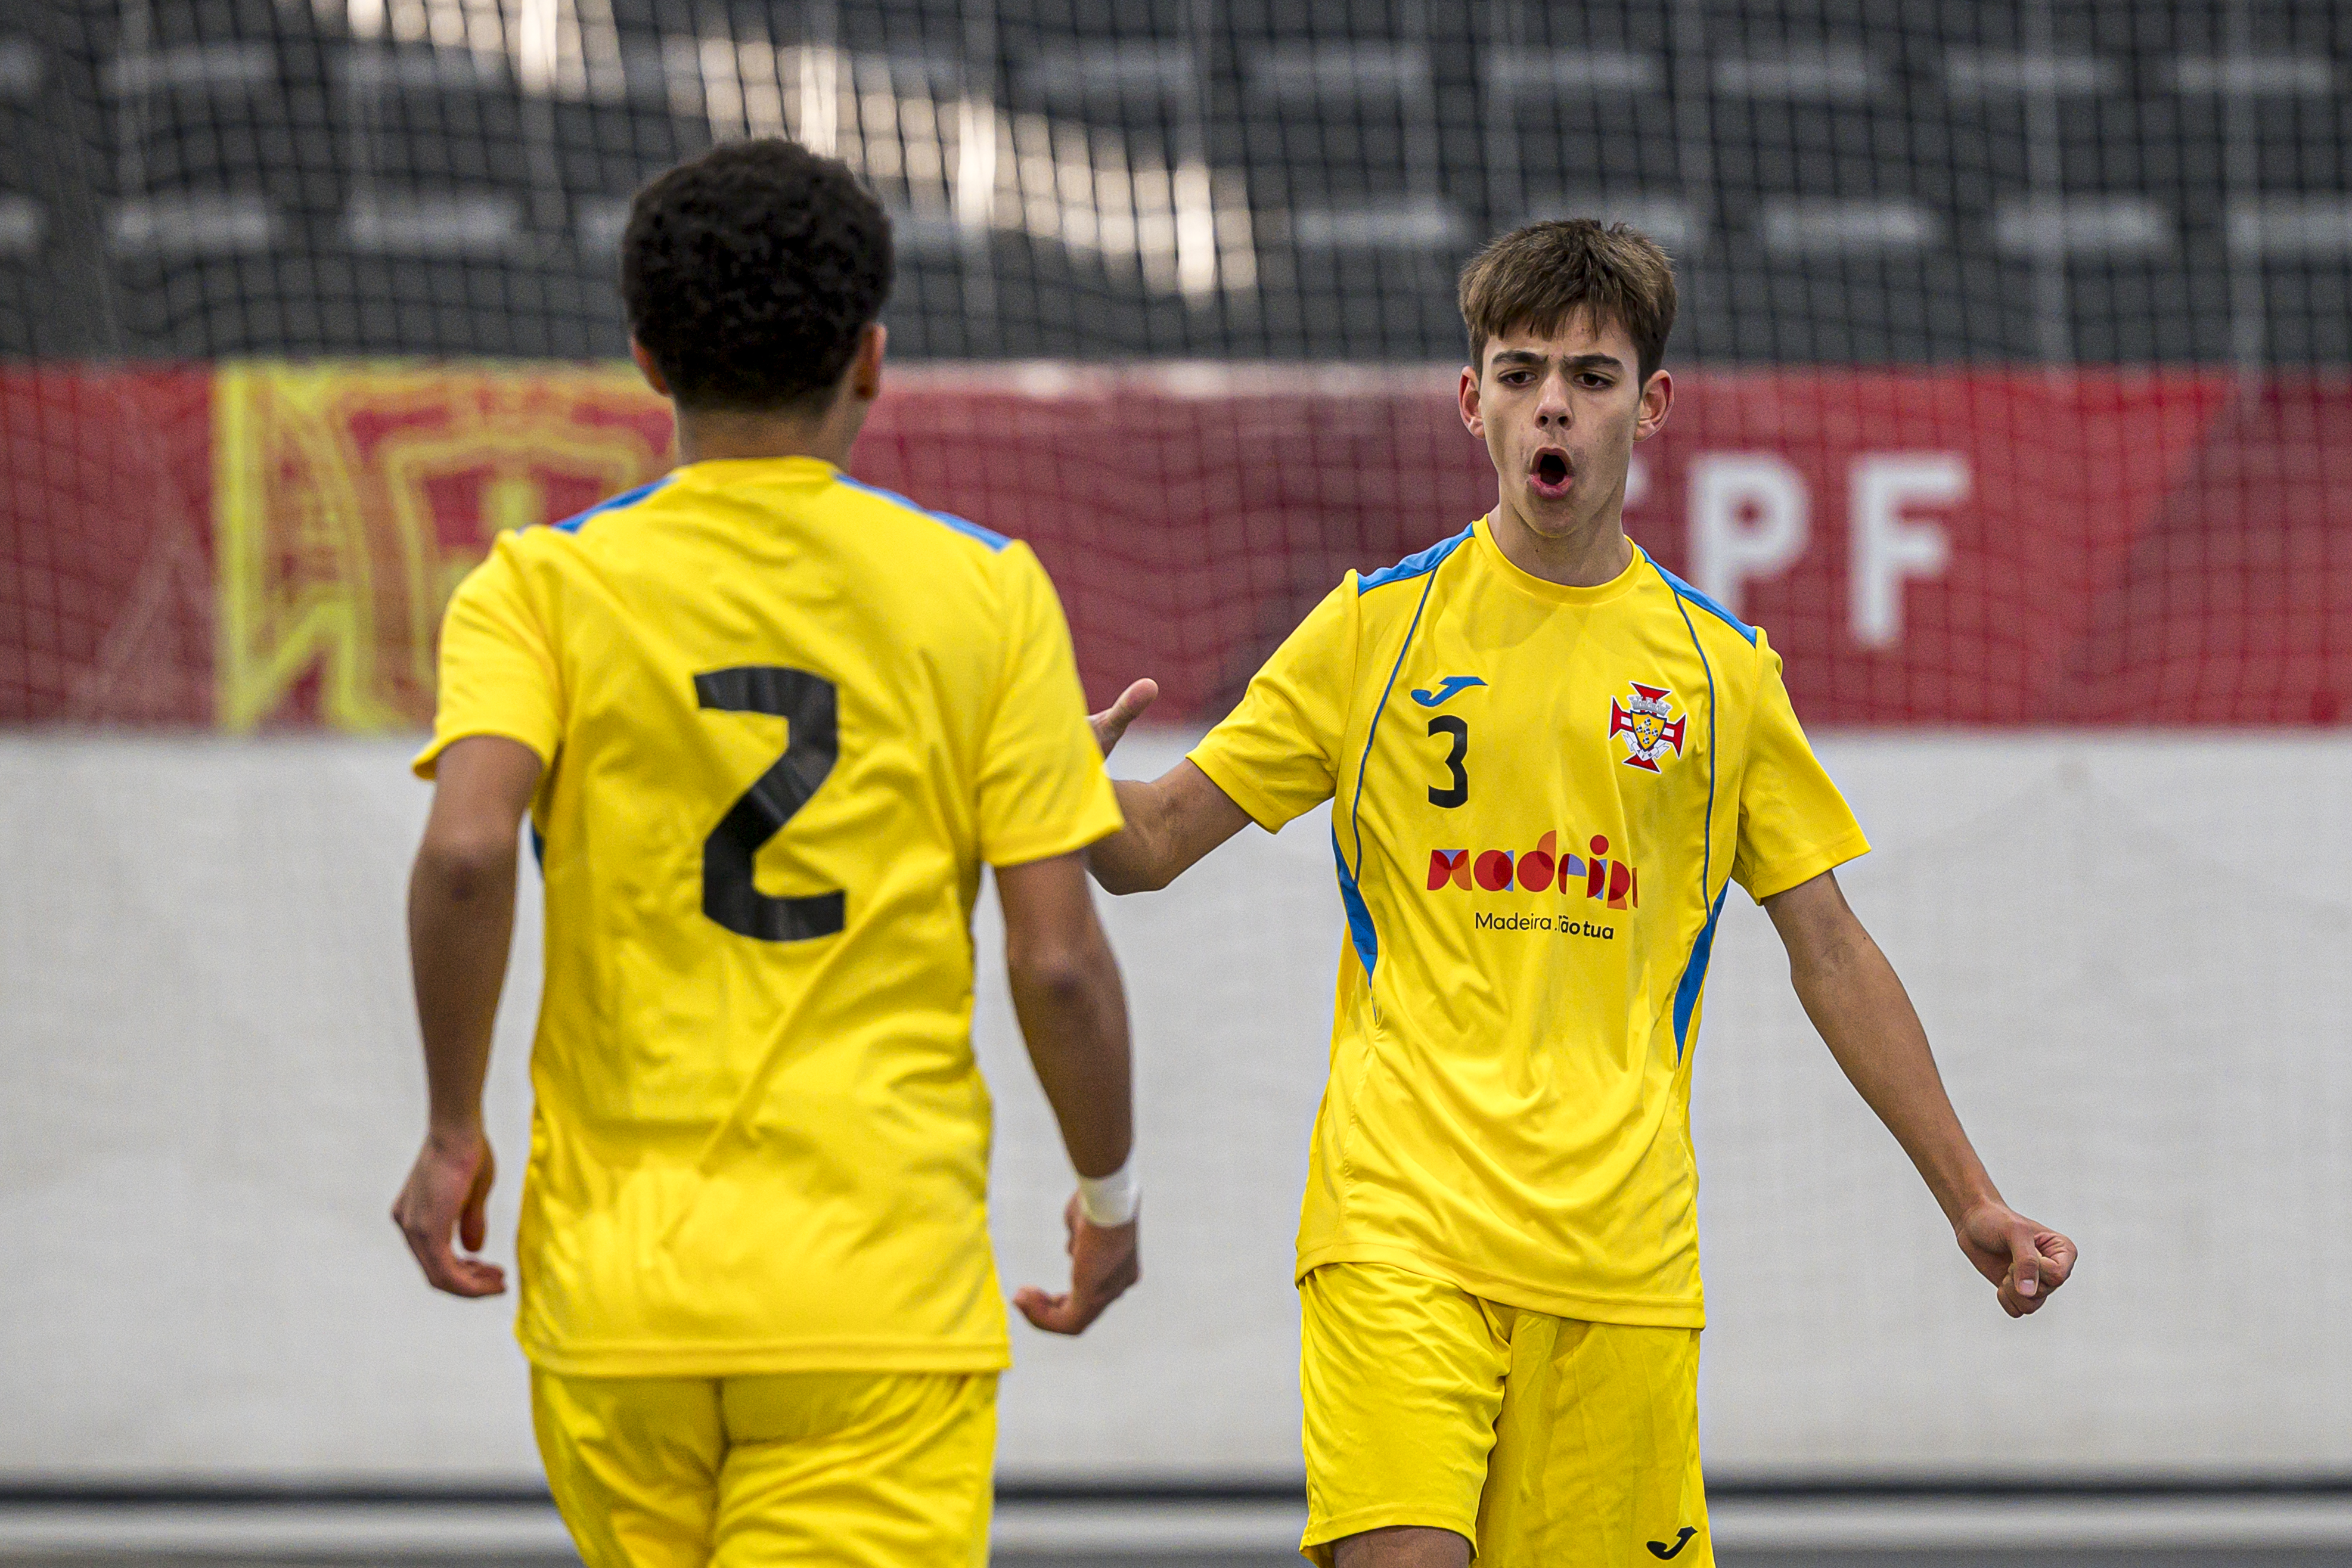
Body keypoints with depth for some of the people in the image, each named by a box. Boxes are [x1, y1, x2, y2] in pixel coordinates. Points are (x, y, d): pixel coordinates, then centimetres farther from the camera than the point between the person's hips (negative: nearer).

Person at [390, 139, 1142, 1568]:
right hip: (886, 1289, -2)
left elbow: (468, 854, -16)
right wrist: (1111, 1193, 15)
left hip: (618, 1284, 2)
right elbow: (1059, 961, -1)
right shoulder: (986, 592, 3)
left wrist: (455, 1128, -2)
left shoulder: (543, 586, 2)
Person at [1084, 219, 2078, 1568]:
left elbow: (1832, 954, 16)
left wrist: (1971, 1199, 12)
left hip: (1623, 1242, 2)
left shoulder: (1722, 668, 10)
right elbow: (1152, 844, 7)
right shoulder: (1381, 624, 7)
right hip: (1401, 1224, -2)